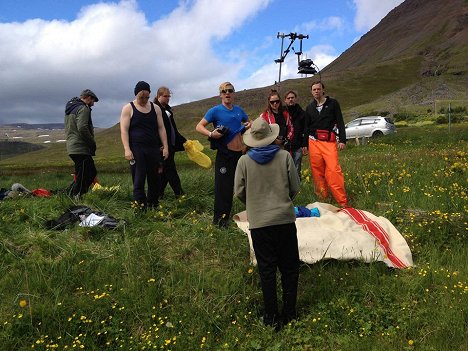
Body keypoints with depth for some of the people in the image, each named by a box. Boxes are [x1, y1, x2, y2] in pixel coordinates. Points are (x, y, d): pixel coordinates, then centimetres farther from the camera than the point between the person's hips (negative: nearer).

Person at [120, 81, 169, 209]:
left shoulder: (155, 108, 11)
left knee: (155, 179, 7)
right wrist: (127, 149, -16)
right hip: (136, 149, -4)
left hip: (154, 149, 4)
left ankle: (153, 205, 18)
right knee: (139, 180, -6)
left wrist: (165, 147, 4)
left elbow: (161, 128, 11)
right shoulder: (128, 109, 1)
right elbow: (124, 130, -6)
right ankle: (141, 207, -4)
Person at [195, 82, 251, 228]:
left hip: (239, 153, 6)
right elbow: (199, 126, -11)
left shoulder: (239, 110, 9)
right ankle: (219, 218, 7)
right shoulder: (215, 110, -7)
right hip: (224, 154, -6)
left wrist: (249, 125, 4)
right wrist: (211, 134, -28)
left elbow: (249, 122, 27)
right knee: (222, 186, -6)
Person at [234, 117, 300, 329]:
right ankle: (290, 314, 23)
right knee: (289, 267, 14)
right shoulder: (284, 156, -5)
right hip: (285, 219, 0)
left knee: (267, 269, 10)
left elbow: (239, 192, -1)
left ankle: (272, 318, 17)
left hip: (259, 223, 0)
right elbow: (295, 187, 0)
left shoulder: (244, 161, -6)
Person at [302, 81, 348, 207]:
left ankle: (342, 202, -11)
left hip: (329, 142, -4)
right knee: (317, 171, 3)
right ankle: (322, 198, 14)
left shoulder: (332, 103, 5)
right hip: (313, 142, 4)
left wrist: (342, 140, -5)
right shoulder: (310, 107, 15)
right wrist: (304, 144, 14)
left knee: (334, 170, -15)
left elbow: (340, 122, 2)